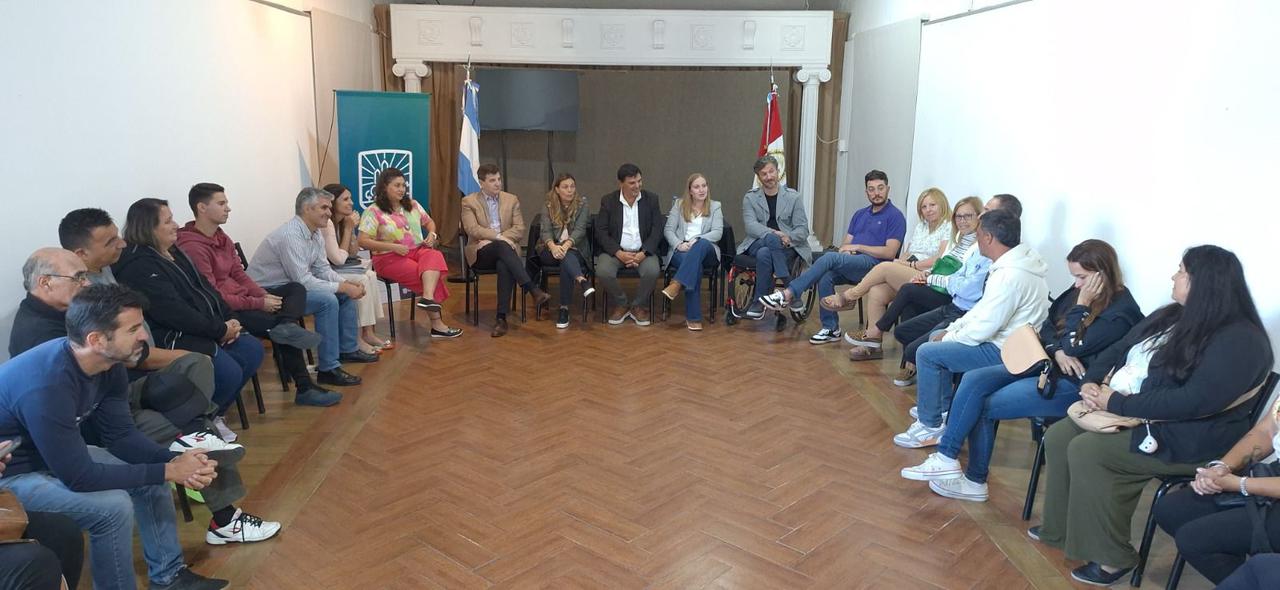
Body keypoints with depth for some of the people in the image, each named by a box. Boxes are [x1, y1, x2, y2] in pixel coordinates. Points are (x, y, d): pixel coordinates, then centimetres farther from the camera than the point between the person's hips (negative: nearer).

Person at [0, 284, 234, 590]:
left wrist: (175, 460, -19)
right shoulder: (47, 387, -37)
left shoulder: (108, 364, -11)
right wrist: (168, 471, -25)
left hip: (59, 454, 9)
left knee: (153, 472, 2)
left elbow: (120, 435, -2)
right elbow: (79, 477, -32)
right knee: (113, 506, -25)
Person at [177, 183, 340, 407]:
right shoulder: (192, 247, -19)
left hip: (242, 298, 10)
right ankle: (304, 389, -16)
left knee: (296, 289, -2)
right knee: (286, 334, -26)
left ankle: (286, 325, -28)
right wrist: (259, 304, -18)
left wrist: (265, 295, -5)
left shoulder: (221, 237, 13)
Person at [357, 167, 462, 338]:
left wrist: (432, 234, 2)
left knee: (434, 256, -33)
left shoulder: (413, 205, 14)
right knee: (428, 277, -28)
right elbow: (363, 241, -10)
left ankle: (428, 298, -54)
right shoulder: (373, 212, -3)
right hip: (390, 259, -4)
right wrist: (392, 246, -18)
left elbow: (429, 222, 26)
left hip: (418, 250, 5)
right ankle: (437, 324, -22)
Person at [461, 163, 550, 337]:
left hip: (505, 250, 2)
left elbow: (520, 230, 3)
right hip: (481, 253, -2)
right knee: (502, 246, -36)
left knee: (504, 266, -36)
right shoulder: (469, 202, 6)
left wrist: (489, 239, -9)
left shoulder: (512, 200, 12)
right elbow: (472, 229, -8)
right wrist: (498, 237, -22)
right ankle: (533, 290, -44)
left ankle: (501, 317, -38)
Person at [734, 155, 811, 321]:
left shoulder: (793, 197, 8)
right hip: (757, 243, 0)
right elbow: (750, 225, -8)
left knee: (764, 254, -34)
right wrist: (773, 234, -25)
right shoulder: (750, 198, 8)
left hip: (787, 247, 0)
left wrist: (788, 237, -19)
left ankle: (758, 304, -27)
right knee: (771, 239, -36)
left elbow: (803, 229, 3)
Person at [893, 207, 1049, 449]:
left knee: (927, 354, -14)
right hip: (1001, 338, 11)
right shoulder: (1009, 264, 5)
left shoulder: (1010, 276, -28)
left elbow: (983, 329, -25)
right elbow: (982, 308, 14)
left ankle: (930, 426, -2)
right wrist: (952, 329, 6)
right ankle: (943, 408, 27)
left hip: (1004, 351, -11)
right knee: (937, 336, 20)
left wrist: (949, 338, -9)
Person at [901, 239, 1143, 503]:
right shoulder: (1079, 291, 8)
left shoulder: (1121, 311, -16)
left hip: (1074, 384, -8)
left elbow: (1074, 346, -20)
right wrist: (1057, 352, -8)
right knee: (973, 380, -10)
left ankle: (974, 481, 2)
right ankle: (946, 459, -12)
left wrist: (1082, 306, -16)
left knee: (983, 406, -14)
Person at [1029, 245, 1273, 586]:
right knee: (1059, 436, -5)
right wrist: (1091, 383, -7)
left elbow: (1195, 401, -29)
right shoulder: (1171, 316, 11)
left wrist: (1118, 404, -25)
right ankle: (1060, 530, 7)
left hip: (1186, 439, -9)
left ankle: (1111, 557, -11)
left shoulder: (1238, 340, -18)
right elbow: (1119, 351, 14)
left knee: (1086, 451, -24)